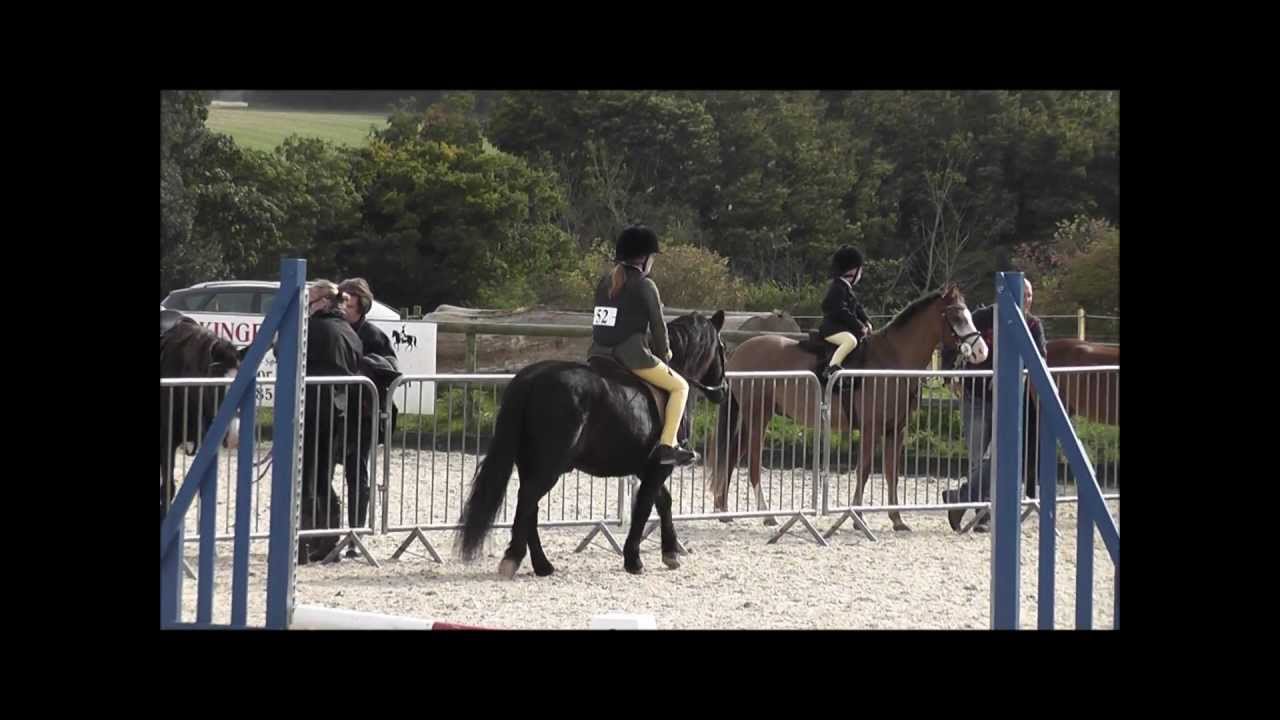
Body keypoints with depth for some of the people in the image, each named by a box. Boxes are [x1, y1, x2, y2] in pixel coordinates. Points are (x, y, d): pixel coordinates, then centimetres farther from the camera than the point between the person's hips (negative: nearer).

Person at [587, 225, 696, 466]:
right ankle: (666, 445, -7)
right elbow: (658, 326, -2)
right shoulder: (645, 285, -6)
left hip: (599, 353, 7)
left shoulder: (606, 281, 14)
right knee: (679, 387, 7)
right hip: (632, 353, -7)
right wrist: (664, 354, 16)